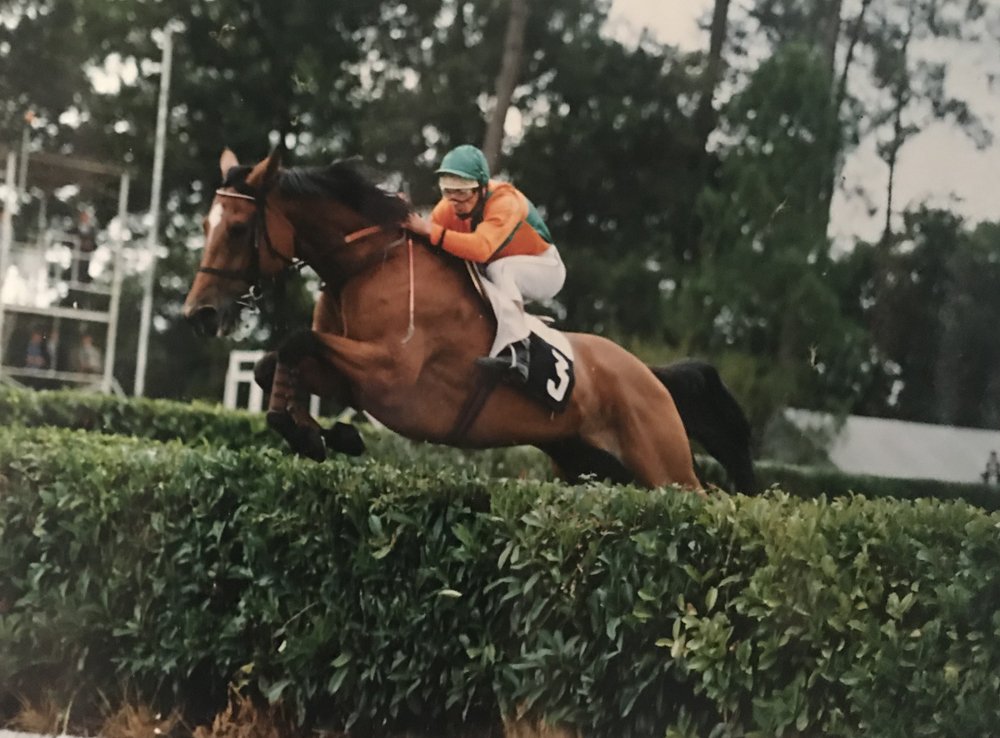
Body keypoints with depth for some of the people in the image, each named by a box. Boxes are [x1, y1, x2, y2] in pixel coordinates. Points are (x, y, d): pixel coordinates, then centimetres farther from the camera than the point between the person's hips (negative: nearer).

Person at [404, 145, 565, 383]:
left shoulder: (505, 202, -33)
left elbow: (481, 248, -48)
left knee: (498, 269, -37)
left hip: (544, 269, -6)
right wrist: (408, 219, -36)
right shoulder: (448, 208, -13)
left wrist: (432, 232, -53)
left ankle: (517, 349, -46)